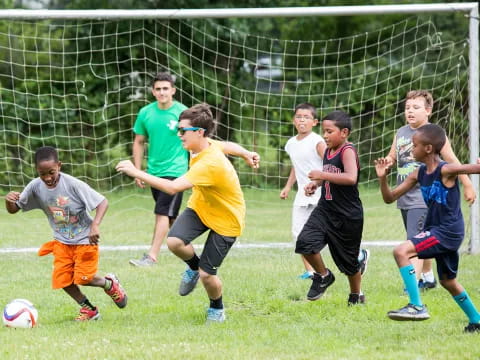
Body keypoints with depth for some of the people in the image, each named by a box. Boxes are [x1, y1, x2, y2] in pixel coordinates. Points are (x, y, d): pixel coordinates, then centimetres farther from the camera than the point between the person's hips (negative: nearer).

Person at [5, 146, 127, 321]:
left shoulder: (73, 184, -24)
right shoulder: (35, 187, -11)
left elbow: (102, 202, -20)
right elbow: (13, 209, -4)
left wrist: (95, 225, -34)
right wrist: (9, 200, -28)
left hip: (84, 239, -5)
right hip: (62, 241, 5)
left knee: (83, 278, -10)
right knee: (62, 279, -4)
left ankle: (110, 284, 22)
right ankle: (88, 309, 18)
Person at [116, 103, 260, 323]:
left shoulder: (209, 164, -37)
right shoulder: (205, 145, -11)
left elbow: (173, 187, -45)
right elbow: (228, 146, 11)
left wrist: (136, 173, -43)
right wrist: (246, 154, 29)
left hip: (226, 220, -7)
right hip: (200, 207, 7)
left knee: (206, 275, -5)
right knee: (174, 241, -19)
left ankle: (217, 309, 26)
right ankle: (193, 266, 14)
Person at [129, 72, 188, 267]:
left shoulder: (182, 112, -6)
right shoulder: (145, 113, 4)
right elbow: (139, 142, 14)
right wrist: (138, 172, 10)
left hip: (175, 170, -5)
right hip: (154, 171, 5)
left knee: (162, 214, -13)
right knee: (171, 216, 14)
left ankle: (152, 256, -16)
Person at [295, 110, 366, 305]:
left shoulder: (347, 151, -16)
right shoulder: (328, 151, 8)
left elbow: (351, 178, -34)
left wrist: (323, 175, -31)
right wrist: (316, 183, 7)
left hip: (347, 215, -7)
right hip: (325, 209, 7)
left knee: (348, 259, 8)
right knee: (305, 242, -15)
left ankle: (356, 294, 31)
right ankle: (322, 275, 9)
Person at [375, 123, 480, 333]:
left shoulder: (446, 171, -15)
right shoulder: (419, 174, 7)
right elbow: (390, 198, 9)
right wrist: (382, 178, -5)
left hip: (448, 231, -9)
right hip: (436, 230, 9)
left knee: (401, 251, -23)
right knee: (448, 281, 23)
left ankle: (417, 306, -23)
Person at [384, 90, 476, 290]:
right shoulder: (401, 133, 9)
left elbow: (452, 161, -5)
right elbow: (392, 157, 20)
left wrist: (467, 186, -1)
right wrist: (387, 162, -5)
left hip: (424, 197, -7)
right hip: (404, 197, 7)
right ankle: (428, 278, 34)